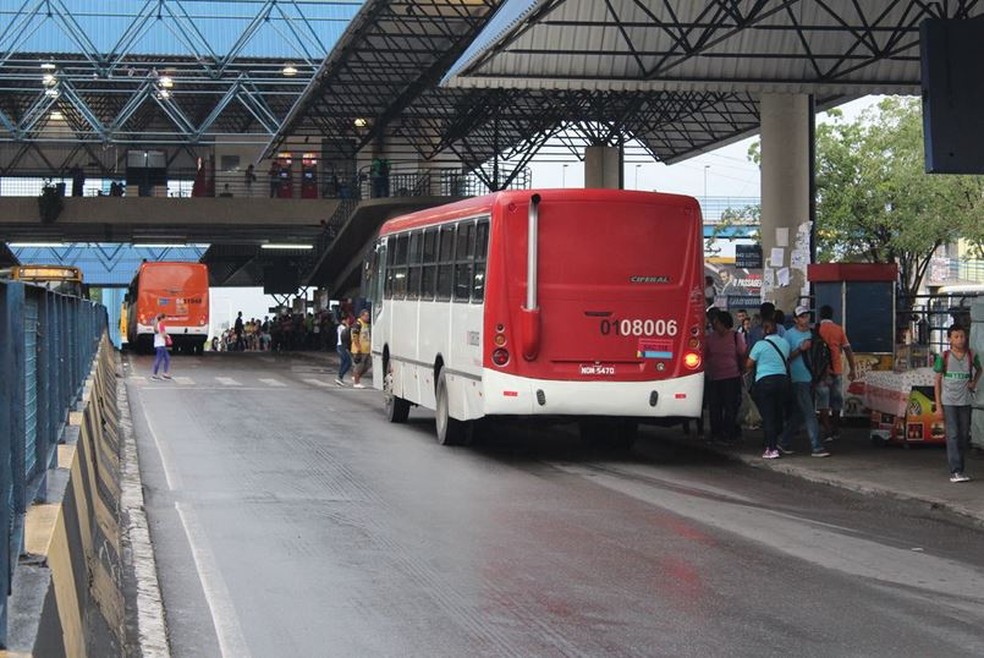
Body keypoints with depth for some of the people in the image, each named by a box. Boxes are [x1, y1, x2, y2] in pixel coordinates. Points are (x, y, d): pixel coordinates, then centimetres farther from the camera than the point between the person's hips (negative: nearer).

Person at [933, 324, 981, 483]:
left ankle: (958, 467, 18)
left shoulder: (972, 356, 4)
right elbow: (937, 381, 0)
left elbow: (979, 370, 26)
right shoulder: (944, 357, -3)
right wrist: (938, 406, -5)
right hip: (948, 402, -3)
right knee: (953, 436, -9)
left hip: (965, 402, 3)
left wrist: (974, 383, 6)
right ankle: (955, 472, -13)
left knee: (964, 437, 6)